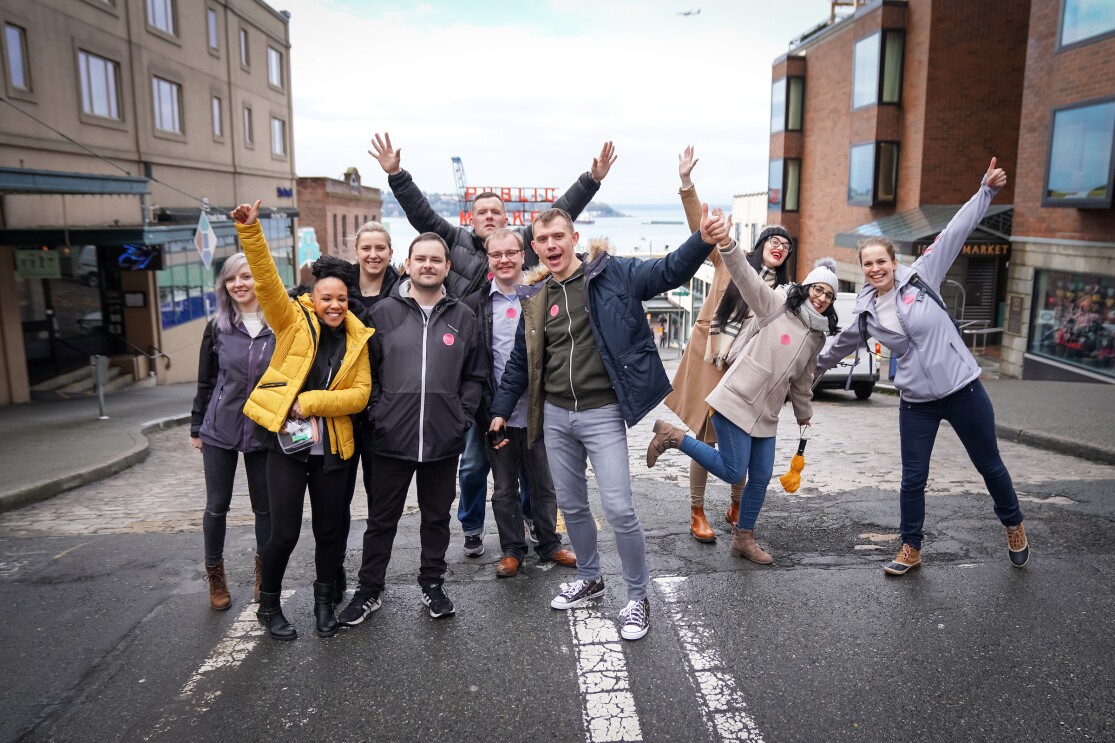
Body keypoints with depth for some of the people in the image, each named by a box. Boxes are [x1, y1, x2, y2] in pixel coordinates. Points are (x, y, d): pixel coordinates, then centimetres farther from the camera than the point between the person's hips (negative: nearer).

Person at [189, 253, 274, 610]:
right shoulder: (217, 328, 0)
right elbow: (206, 382, 6)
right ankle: (215, 575, 28)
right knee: (217, 506, 8)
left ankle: (263, 572, 30)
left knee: (264, 505, 10)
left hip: (263, 431, -1)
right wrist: (196, 427, 9)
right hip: (220, 430, 1)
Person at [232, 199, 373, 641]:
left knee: (330, 529, 11)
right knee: (284, 531, -1)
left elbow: (360, 394, -4)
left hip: (333, 447, 3)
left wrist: (311, 402, -15)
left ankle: (324, 600, 34)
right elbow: (266, 279, -14)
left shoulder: (356, 340, 5)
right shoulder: (293, 322, 0)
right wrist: (250, 230, -26)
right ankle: (268, 605, 24)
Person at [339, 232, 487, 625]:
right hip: (391, 439, -1)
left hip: (444, 441, 1)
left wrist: (462, 418, -3)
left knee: (437, 517, 15)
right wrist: (376, 414, -6)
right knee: (382, 519, 11)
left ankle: (432, 584, 32)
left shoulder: (463, 317, 4)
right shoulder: (383, 312, 0)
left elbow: (474, 376, 6)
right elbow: (367, 371, 3)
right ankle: (369, 590, 27)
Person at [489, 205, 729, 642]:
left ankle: (637, 597, 16)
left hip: (601, 414, -5)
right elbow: (520, 361, 17)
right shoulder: (535, 298, 8)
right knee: (571, 506, 15)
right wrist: (501, 409, 19)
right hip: (555, 415, 5)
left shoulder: (613, 274, -4)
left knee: (619, 509, -5)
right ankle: (589, 578, 38)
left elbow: (668, 272, -15)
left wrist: (703, 240, -33)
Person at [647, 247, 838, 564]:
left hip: (766, 415, 7)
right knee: (733, 472, -10)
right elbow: (745, 276, -19)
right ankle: (674, 436, 4)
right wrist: (728, 246, -36)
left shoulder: (817, 336, 14)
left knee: (761, 478, 8)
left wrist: (804, 412, 38)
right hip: (737, 401, -7)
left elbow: (803, 379, 28)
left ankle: (744, 538, 26)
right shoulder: (775, 304, -5)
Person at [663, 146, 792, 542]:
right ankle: (697, 513, 13)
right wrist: (686, 182, -18)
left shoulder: (781, 291, 12)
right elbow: (701, 226, -7)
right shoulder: (732, 261, 2)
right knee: (707, 439, 1)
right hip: (708, 361, -3)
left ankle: (737, 504, 31)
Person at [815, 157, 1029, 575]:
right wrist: (818, 366, 30)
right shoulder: (865, 313, 0)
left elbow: (954, 233, -11)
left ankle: (1014, 529, 40)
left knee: (989, 465, 15)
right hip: (917, 402, 2)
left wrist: (987, 190, -17)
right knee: (913, 479, 4)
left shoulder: (920, 277, -8)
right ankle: (911, 551, 23)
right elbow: (845, 343, 19)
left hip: (963, 390, -2)